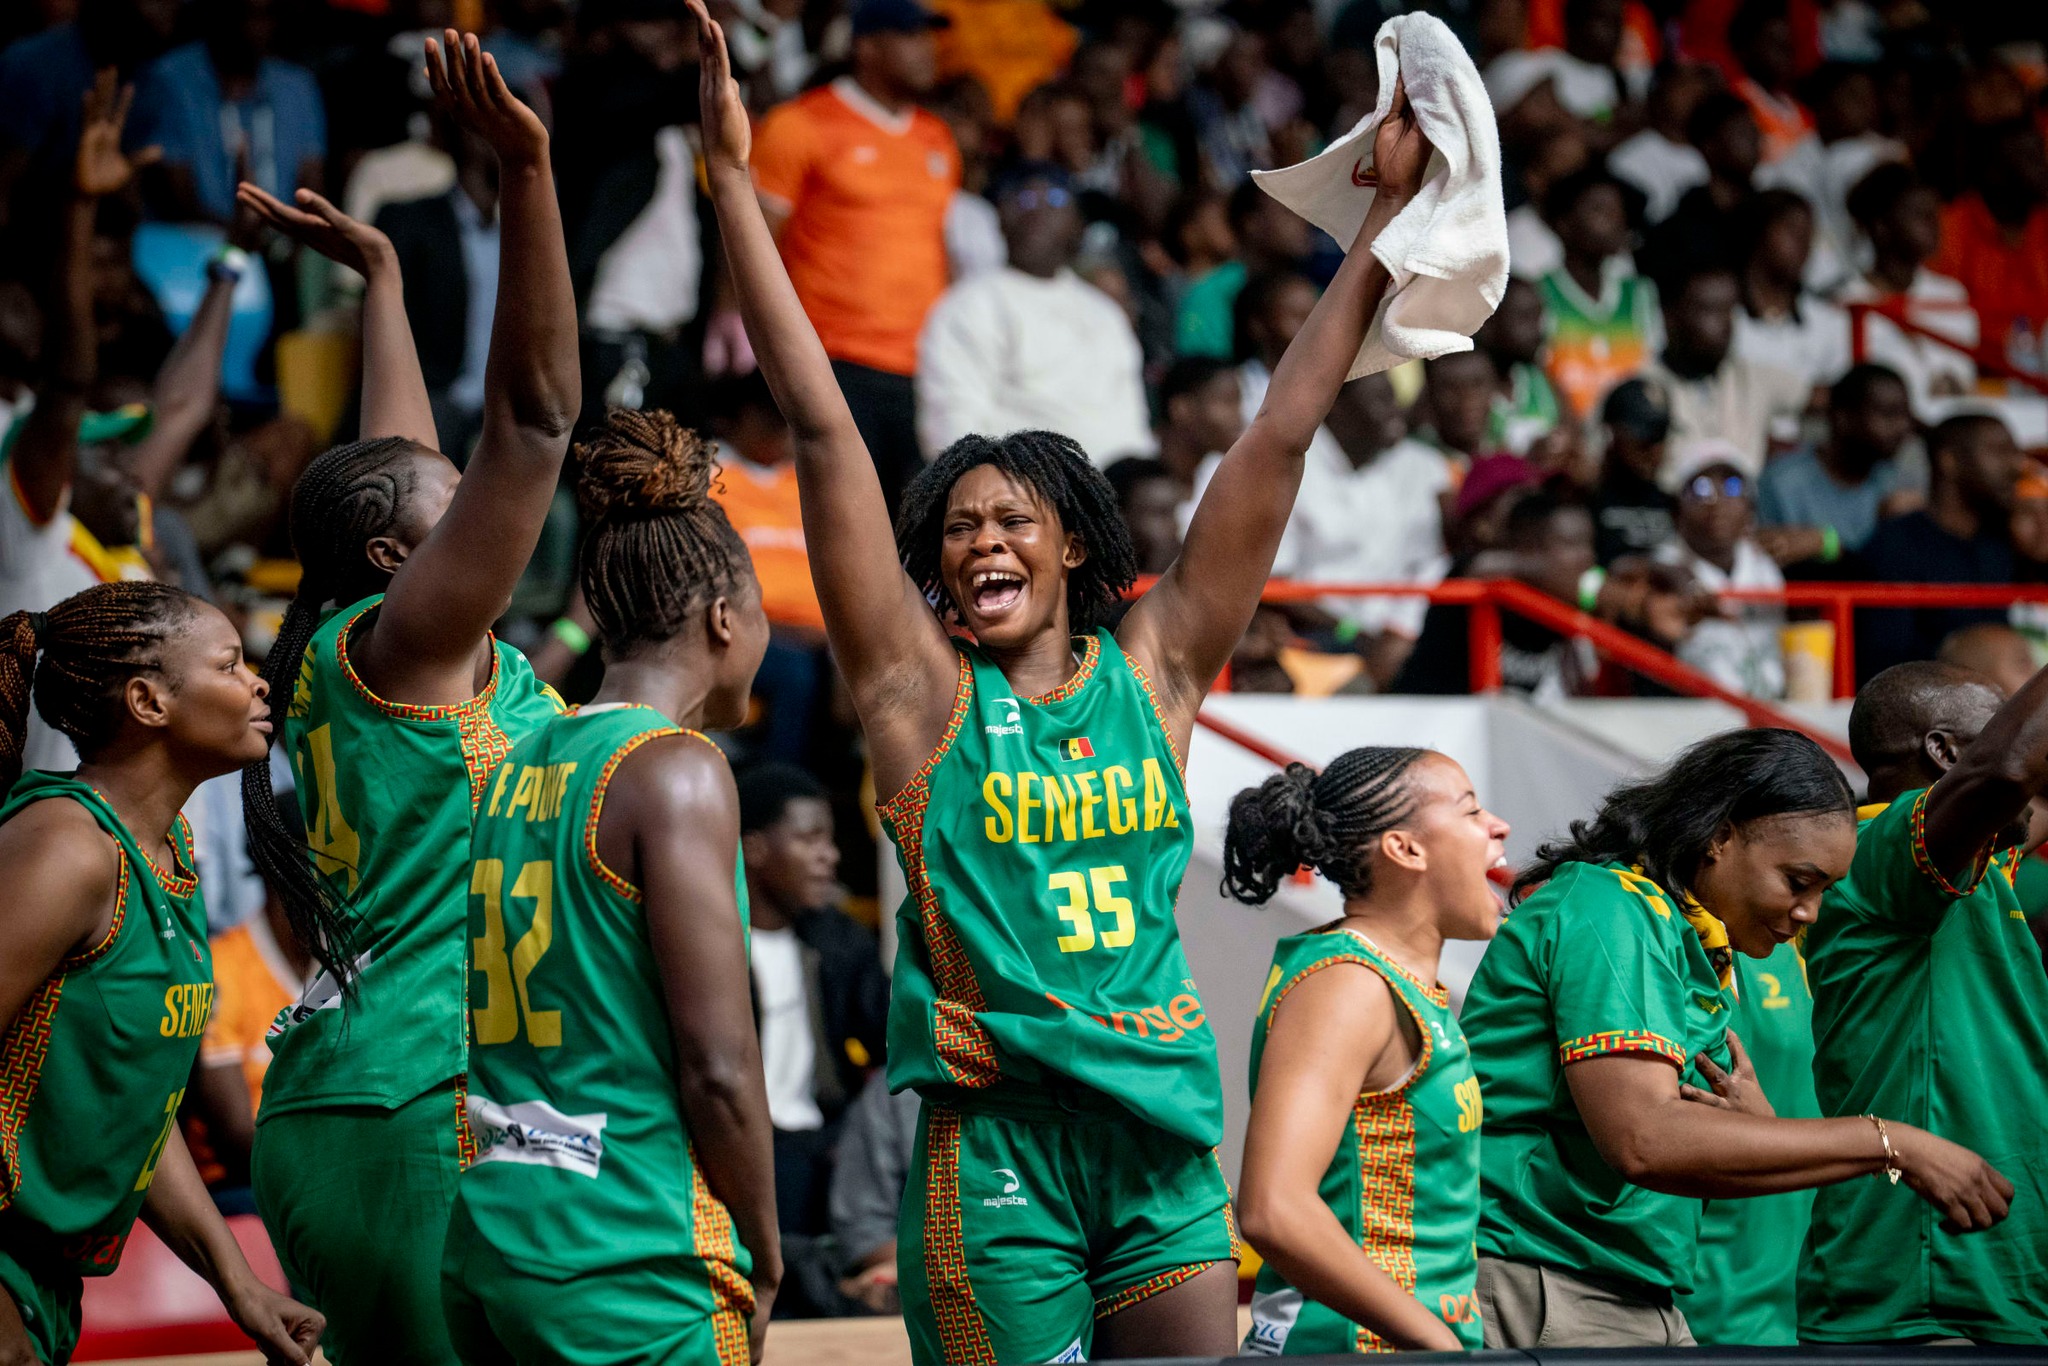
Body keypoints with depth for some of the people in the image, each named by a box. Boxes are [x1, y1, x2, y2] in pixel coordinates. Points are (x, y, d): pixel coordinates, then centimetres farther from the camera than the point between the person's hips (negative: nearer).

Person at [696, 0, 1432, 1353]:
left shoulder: (1151, 673, 8)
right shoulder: (922, 691, 2)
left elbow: (1281, 438, 10)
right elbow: (822, 427, -1)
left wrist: (1390, 210, 11)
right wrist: (732, 181, -4)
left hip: (1165, 1138, 3)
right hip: (998, 1140, -3)